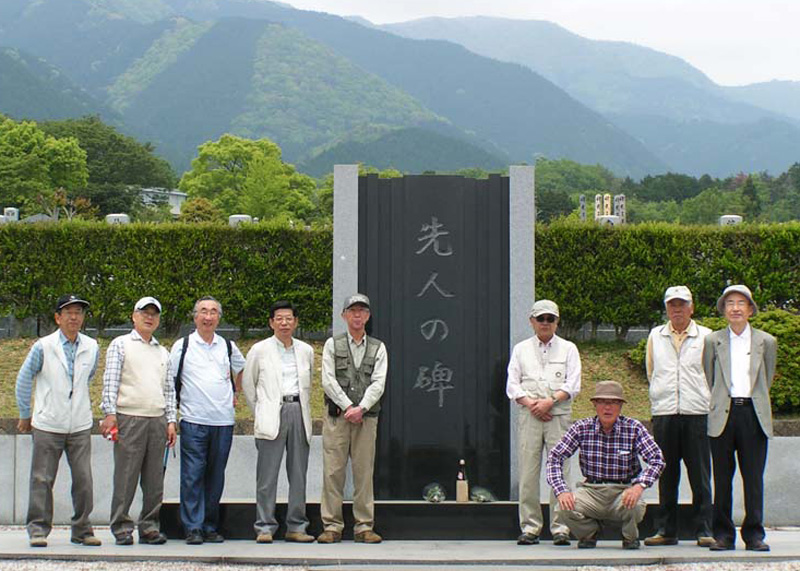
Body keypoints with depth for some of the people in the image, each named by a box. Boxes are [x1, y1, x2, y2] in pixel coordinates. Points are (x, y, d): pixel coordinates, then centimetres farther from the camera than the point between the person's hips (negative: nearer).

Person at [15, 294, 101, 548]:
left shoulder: (91, 348, 4)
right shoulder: (43, 347, -4)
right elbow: (23, 381, 3)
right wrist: (25, 415, 7)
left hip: (80, 425, 2)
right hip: (48, 425, -2)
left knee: (83, 480, 0)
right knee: (42, 480, 1)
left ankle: (82, 530, 10)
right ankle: (38, 529, 9)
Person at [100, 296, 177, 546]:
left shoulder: (163, 352, 20)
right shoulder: (121, 345, 6)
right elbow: (110, 382, -2)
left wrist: (171, 421, 11)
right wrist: (110, 413, -12)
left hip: (158, 420, 5)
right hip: (129, 419, -5)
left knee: (154, 479, 4)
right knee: (125, 476, -5)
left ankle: (149, 527, 11)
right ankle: (121, 527, 0)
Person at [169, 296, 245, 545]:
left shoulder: (228, 347, 12)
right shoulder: (182, 346, 4)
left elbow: (241, 369, 32)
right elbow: (169, 380, 7)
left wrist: (235, 393, 23)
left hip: (223, 421, 3)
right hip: (193, 421, -3)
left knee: (216, 476, 6)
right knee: (192, 476, -7)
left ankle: (211, 527, 13)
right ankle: (193, 528, -3)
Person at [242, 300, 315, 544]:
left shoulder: (306, 351, 14)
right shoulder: (260, 350, 5)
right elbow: (248, 384, 11)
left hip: (299, 412, 3)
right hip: (272, 415, -3)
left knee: (298, 474, 3)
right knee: (267, 475, -5)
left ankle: (296, 527, 9)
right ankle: (265, 527, 0)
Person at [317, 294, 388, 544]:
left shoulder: (378, 348, 12)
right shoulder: (332, 344, 9)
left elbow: (378, 383, 1)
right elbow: (328, 380, 0)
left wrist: (361, 408, -13)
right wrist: (348, 407, -10)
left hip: (366, 417, 1)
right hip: (337, 417, -1)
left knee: (364, 472, 1)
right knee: (333, 471, -4)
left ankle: (364, 527, 6)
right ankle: (332, 527, 0)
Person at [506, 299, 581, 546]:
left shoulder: (568, 349, 13)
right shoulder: (521, 349, 16)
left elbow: (573, 385, 3)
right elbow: (512, 385, 8)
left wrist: (550, 401, -11)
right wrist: (531, 403, -8)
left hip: (559, 414, -1)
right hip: (529, 415, 1)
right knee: (528, 470, -3)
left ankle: (560, 528, -2)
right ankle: (530, 527, 1)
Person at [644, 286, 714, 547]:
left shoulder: (706, 336, 6)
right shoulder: (655, 336, 12)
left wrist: (701, 399, 8)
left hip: (697, 413, -2)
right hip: (664, 414, 2)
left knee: (700, 476, -1)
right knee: (666, 476, 5)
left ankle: (703, 529, 4)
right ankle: (666, 530, 11)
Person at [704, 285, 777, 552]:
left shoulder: (766, 342, 10)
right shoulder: (712, 341, 8)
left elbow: (766, 380, 16)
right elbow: (707, 380, 12)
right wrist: (715, 407, 8)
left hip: (754, 414, 0)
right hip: (722, 415, 0)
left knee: (754, 477, 0)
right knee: (722, 477, 2)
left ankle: (754, 534, 8)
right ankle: (723, 534, 8)